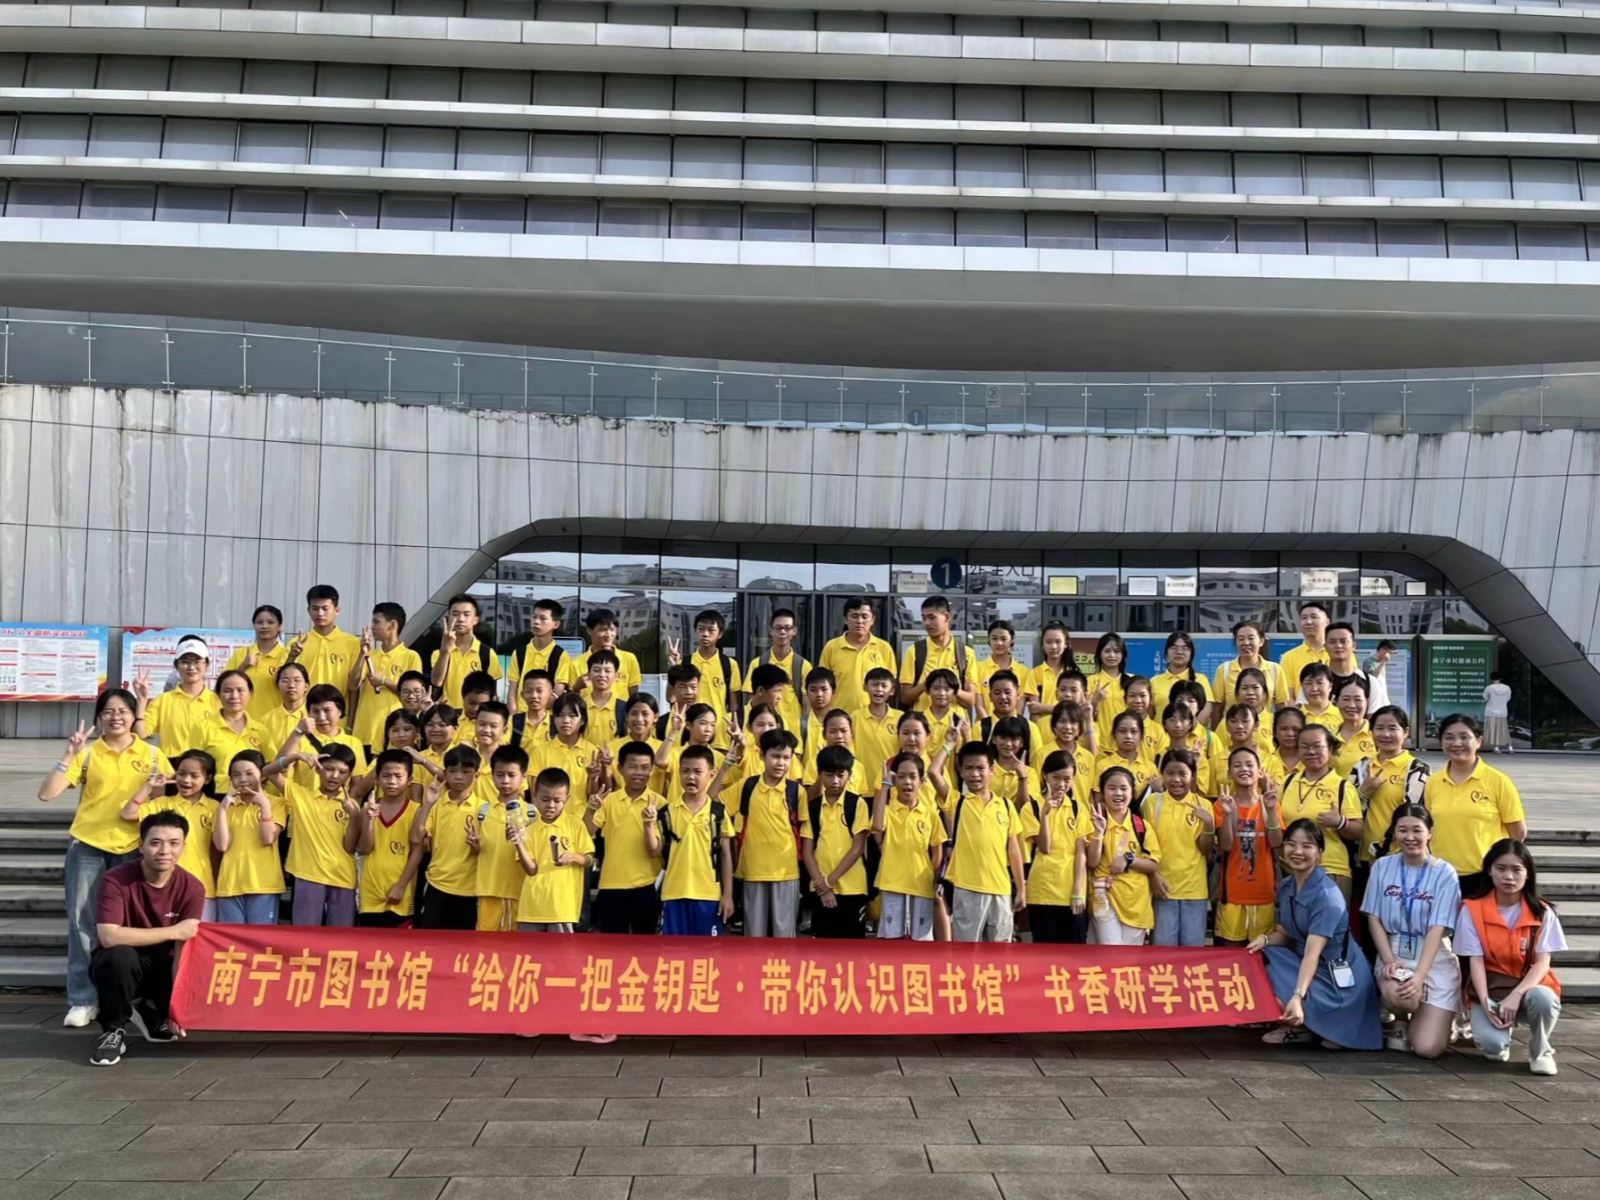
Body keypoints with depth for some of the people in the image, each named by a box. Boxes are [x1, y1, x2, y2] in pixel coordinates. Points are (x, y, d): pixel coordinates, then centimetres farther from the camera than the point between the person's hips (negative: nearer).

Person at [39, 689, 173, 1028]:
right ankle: (82, 1001, 10)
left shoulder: (152, 755, 3)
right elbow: (46, 794, -7)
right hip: (87, 847, 0)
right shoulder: (87, 753, 0)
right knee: (83, 924, 1)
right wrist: (68, 755, -16)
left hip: (131, 849, 1)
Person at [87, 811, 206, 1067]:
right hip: (120, 964, -3)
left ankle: (152, 1014, 13)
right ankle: (112, 1030, -12)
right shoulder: (116, 880, -22)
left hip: (163, 967, 3)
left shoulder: (191, 888, -14)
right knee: (121, 955, -36)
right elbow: (108, 936, -34)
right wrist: (173, 931, -30)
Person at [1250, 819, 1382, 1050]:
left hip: (1338, 980, -8)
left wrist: (1298, 997, -40)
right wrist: (1265, 939, -15)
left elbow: (1313, 952, -29)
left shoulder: (1327, 894, -22)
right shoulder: (1284, 886, 2)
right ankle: (1297, 1023, 0)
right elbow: (1284, 934, 10)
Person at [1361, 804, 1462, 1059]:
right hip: (1394, 954, 2)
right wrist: (1389, 961, -12)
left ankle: (1441, 1021, 25)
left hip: (1435, 960, -1)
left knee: (1428, 1048, -14)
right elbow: (1374, 918, 3)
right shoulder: (1382, 866, 3)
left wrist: (1419, 977, -22)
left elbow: (1437, 930, -12)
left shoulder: (1444, 873, -6)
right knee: (1397, 995, -35)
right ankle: (1401, 1023, 5)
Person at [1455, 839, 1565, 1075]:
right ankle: (1503, 1028, 12)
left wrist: (1515, 995, -23)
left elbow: (1543, 962, -8)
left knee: (1543, 998, -37)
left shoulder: (1542, 912, -3)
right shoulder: (1472, 909, -5)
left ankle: (1540, 1051, -4)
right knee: (1492, 1045, -29)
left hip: (1529, 986, 1)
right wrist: (1486, 1003, -21)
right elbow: (1475, 960, -7)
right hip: (1490, 989, -1)